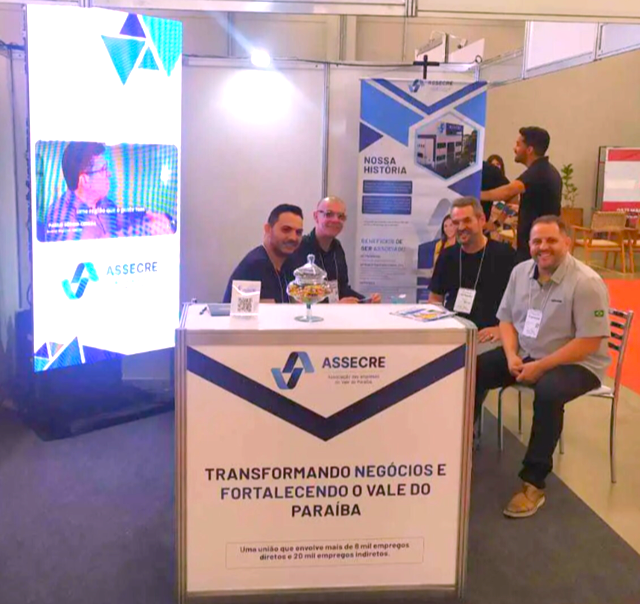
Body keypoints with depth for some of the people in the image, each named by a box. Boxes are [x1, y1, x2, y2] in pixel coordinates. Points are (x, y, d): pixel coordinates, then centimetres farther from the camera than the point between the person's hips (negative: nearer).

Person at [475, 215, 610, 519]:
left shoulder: (587, 283, -19)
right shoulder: (520, 271, 1)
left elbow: (590, 342, -22)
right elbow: (506, 319, 8)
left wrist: (541, 366, -25)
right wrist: (511, 355, -11)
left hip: (576, 363, -6)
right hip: (524, 354, 7)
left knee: (548, 392, -36)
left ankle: (533, 483, -22)